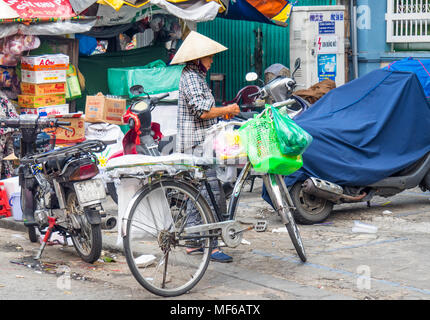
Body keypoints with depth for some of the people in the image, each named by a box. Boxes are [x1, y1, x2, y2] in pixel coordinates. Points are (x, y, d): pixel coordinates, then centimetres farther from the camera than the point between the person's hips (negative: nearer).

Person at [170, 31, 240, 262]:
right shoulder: (191, 78, -14)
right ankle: (212, 246, -10)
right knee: (211, 194, -11)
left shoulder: (196, 76, 19)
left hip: (199, 145, 11)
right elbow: (203, 111, -22)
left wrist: (222, 113, 16)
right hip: (197, 144, -11)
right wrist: (227, 110, -9)